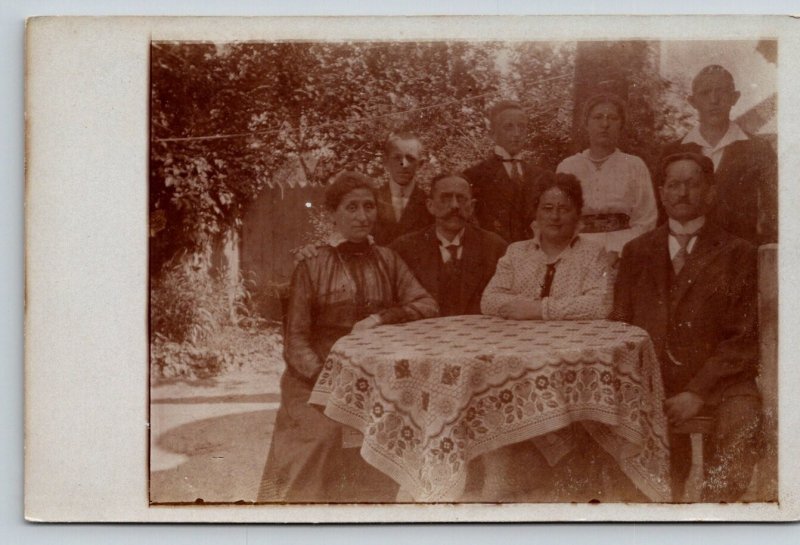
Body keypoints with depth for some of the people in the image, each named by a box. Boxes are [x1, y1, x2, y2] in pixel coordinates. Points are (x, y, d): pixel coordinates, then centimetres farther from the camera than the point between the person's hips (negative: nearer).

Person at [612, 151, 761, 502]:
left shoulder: (737, 254, 8)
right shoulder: (637, 252, 18)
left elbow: (743, 338, 1)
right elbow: (620, 326, 13)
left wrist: (698, 391, -12)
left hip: (720, 385, -1)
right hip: (651, 387, 1)